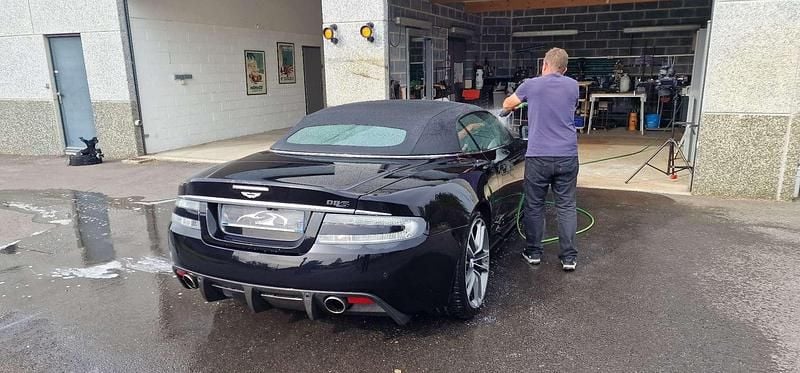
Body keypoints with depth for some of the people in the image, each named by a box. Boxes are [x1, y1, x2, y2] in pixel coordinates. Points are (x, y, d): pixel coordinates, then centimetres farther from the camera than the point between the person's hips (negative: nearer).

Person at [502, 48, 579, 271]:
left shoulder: (531, 85, 2)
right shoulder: (573, 86, 7)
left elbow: (507, 105, 19)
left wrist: (508, 109, 42)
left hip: (538, 156, -2)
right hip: (567, 156, 2)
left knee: (534, 206, 10)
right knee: (566, 206, 8)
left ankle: (533, 252, 20)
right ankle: (569, 257, 8)